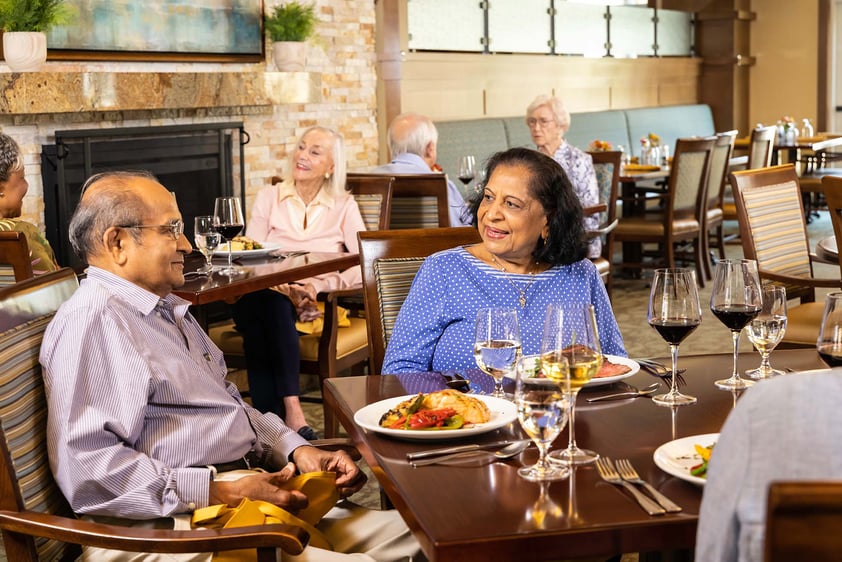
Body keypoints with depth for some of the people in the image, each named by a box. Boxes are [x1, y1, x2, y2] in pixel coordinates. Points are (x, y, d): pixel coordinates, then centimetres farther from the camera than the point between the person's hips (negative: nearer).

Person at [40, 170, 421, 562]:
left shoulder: (168, 310, 22)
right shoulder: (92, 319, -11)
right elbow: (86, 469, -21)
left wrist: (296, 450, 10)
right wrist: (215, 493, -21)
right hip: (181, 519, -10)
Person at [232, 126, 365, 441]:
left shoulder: (343, 206, 13)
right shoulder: (269, 198, 15)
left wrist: (318, 285, -18)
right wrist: (285, 288, -17)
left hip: (317, 306, -1)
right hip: (264, 297, 1)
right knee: (270, 303, -37)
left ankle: (271, 418, -40)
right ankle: (291, 412, -45)